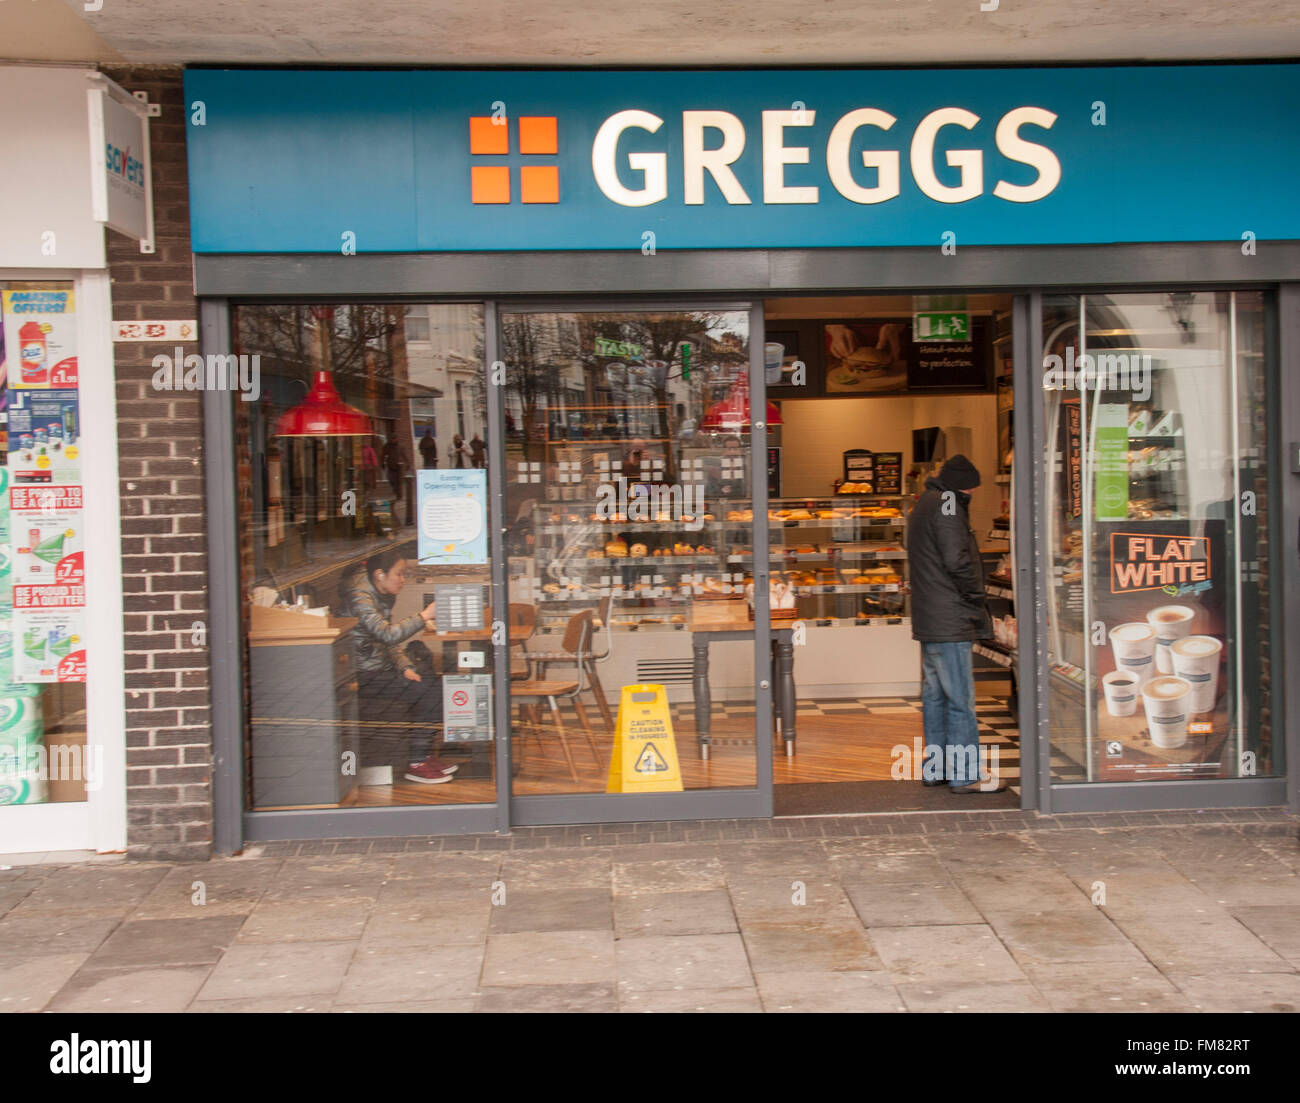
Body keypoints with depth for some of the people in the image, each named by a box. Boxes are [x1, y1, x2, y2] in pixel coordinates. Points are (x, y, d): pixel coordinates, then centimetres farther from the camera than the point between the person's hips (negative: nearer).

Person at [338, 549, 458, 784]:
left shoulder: (383, 596, 11)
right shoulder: (359, 597, -20)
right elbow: (387, 634, -33)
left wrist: (405, 667, 1)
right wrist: (423, 617, -31)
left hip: (379, 666, 10)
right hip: (363, 676, -10)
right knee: (433, 692, -17)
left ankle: (425, 755, 6)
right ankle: (416, 764, -10)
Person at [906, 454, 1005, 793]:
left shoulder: (922, 505, 19)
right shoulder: (946, 504, -12)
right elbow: (957, 560, -20)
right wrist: (977, 600, -6)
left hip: (928, 621, 10)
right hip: (950, 622, -10)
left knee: (934, 695, 14)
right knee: (960, 698, -6)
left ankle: (935, 768, 20)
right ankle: (965, 774, -3)